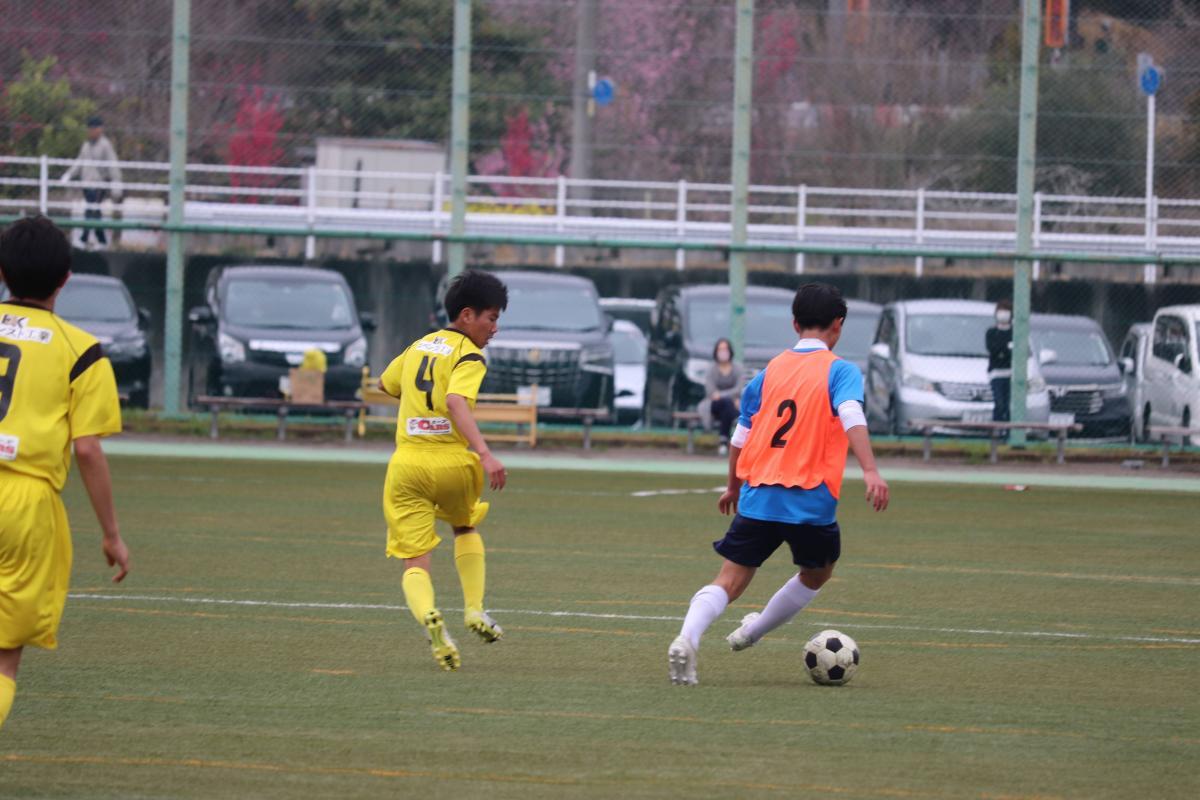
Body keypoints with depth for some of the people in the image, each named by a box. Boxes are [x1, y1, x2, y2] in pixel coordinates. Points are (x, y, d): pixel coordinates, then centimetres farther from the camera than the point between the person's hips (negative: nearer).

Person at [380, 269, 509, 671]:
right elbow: (456, 403, -25)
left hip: (406, 464, 3)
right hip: (450, 463, -3)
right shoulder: (469, 357, -6)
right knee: (466, 527, 28)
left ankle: (428, 615, -30)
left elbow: (385, 384, 33)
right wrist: (484, 453, -34)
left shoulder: (419, 346, 15)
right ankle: (475, 609, 15)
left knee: (415, 562, 0)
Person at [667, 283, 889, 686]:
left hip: (758, 497, 3)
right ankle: (752, 633, 27)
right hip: (811, 501, -3)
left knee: (729, 581, -1)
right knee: (817, 573, 25)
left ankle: (687, 638, -26)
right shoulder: (839, 370, -1)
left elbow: (741, 437, 18)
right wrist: (871, 472, -27)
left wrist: (734, 487, 32)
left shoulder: (770, 372, 14)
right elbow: (851, 418, -19)